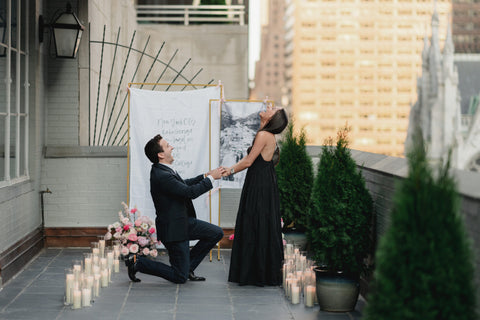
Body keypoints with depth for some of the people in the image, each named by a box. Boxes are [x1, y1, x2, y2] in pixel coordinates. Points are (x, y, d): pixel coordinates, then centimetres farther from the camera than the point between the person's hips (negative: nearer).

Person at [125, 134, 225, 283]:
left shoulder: (163, 170, 4)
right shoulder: (161, 176, -27)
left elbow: (184, 184, 19)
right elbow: (190, 192, -26)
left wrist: (205, 176, 9)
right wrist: (211, 178, -15)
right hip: (173, 229, -10)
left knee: (216, 233, 10)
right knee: (180, 277, -1)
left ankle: (188, 267, 17)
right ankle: (138, 264, 9)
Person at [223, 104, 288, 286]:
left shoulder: (263, 135, -15)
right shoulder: (268, 136, 14)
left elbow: (248, 162, -16)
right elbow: (249, 159, 16)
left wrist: (230, 171, -3)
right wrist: (230, 169, 10)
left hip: (260, 188, -9)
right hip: (264, 185, 9)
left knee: (256, 227, -3)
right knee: (263, 227, 13)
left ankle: (258, 273, 3)